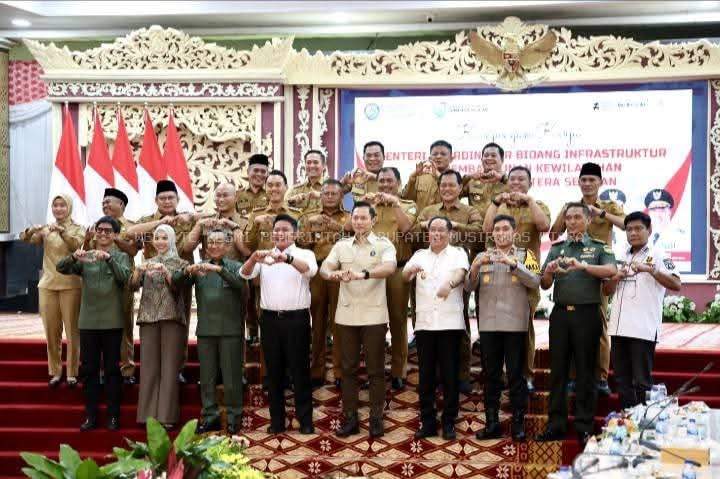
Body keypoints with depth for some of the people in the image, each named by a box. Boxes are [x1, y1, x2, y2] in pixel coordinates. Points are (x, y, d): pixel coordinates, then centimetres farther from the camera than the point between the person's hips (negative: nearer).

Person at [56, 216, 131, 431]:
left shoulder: (121, 257, 4)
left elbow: (125, 277, -15)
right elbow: (61, 268, -5)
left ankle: (113, 416, 9)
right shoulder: (85, 258, 9)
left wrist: (109, 258, -28)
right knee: (89, 369, 6)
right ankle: (90, 415, 13)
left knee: (112, 369, 2)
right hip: (88, 322, 2)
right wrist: (73, 257, -25)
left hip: (112, 322, -2)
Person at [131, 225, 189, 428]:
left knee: (169, 367, -4)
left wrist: (164, 271, -22)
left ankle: (166, 415, -3)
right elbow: (133, 286, 3)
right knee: (149, 366, 1)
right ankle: (149, 413, 5)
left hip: (172, 318, -3)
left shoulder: (180, 264, 7)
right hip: (148, 318, 3)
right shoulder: (147, 263, 15)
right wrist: (138, 270, -16)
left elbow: (177, 288, -7)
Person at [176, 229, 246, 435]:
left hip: (230, 329, -3)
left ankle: (234, 417, 10)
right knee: (206, 377, 8)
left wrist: (219, 269, -27)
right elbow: (175, 280, 0)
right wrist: (188, 271, -21)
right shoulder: (199, 267, 12)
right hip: (205, 329, 3)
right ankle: (210, 416, 18)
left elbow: (241, 283, -15)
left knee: (232, 376, 0)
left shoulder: (235, 266, 5)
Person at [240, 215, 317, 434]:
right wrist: (253, 258, -27)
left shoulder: (305, 254, 2)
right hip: (270, 319, 3)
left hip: (296, 318, -3)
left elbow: (310, 270, -20)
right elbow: (245, 273, -4)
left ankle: (305, 420, 9)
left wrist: (287, 258, -40)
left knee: (300, 370, 2)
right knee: (274, 371, 8)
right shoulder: (263, 256, 11)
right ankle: (277, 420, 16)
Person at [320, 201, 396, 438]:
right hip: (346, 315, 3)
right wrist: (332, 273, -29)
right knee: (348, 367, 8)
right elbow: (324, 267, -4)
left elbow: (389, 268, -21)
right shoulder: (341, 245, 9)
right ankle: (350, 418, 16)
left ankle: (376, 418, 13)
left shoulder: (384, 245, -2)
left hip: (374, 315, -3)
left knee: (376, 369, 3)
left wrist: (363, 274, -38)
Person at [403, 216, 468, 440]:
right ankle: (428, 422, 15)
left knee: (450, 375, 2)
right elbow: (404, 275, -3)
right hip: (424, 323, 3)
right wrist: (411, 270, -29)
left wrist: (449, 284, -39)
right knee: (426, 375, 6)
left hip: (450, 323, -2)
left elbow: (460, 273, -16)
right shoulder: (419, 255, 13)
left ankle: (449, 423, 12)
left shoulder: (458, 253, 5)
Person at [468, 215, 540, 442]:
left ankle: (518, 423, 8)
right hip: (488, 323, 3)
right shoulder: (482, 257, 13)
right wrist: (475, 268, -13)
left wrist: (513, 264, -20)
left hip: (515, 324, -2)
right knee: (491, 375, 7)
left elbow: (535, 282, -8)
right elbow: (469, 286, 5)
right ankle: (492, 424, 12)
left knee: (516, 375, 1)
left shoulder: (525, 255, 6)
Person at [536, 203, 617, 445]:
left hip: (587, 314, -3)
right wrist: (549, 272, -13)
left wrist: (582, 266, -27)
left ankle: (584, 427, 8)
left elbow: (611, 270, -14)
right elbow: (544, 285, 10)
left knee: (586, 372, 1)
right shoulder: (556, 248, 14)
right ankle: (556, 425, 11)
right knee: (557, 370, 5)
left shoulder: (599, 247, 6)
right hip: (560, 314, 3)